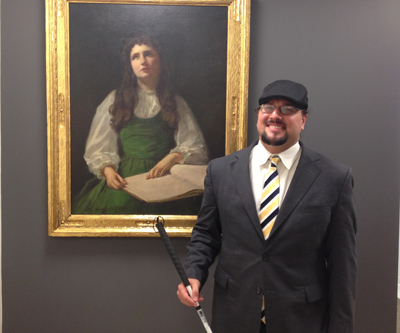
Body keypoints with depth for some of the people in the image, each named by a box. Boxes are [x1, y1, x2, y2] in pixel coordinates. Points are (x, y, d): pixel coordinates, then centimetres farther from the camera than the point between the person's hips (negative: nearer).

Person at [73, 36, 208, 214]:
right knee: (117, 202, -34)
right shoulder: (116, 100, 19)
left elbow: (198, 149, 10)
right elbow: (98, 148, 11)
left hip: (162, 178, 0)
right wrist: (108, 170, -11)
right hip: (124, 178, 0)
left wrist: (172, 157, -11)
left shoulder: (175, 103, 19)